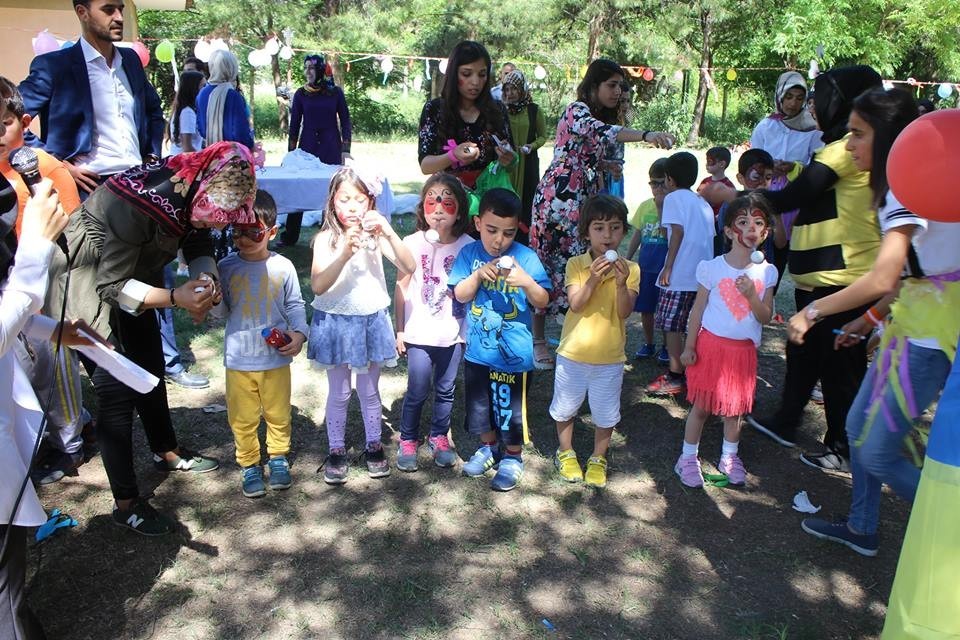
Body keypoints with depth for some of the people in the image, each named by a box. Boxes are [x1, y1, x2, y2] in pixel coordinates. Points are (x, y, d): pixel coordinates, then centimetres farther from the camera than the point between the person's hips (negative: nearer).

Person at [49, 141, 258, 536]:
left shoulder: (194, 192, -18)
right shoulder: (138, 203, -38)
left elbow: (199, 246, -4)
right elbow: (112, 287, -29)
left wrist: (205, 279, -24)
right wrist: (175, 298, -39)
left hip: (132, 273, 7)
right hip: (88, 279, -7)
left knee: (150, 370, 18)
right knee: (116, 388, -8)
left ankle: (166, 452, 39)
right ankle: (126, 504, 4)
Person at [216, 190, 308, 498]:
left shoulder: (283, 267, -7)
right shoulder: (226, 267, -5)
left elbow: (295, 305, 1)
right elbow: (221, 310, 1)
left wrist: (299, 333, -14)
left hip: (276, 357, 0)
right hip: (238, 359, 1)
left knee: (278, 414, 15)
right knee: (242, 418, 11)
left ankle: (278, 458, 36)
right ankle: (249, 464, 30)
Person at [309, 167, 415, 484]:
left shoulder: (375, 236, -4)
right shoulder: (325, 239, -10)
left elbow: (408, 267, -18)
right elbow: (317, 286, -23)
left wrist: (388, 232, -30)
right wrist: (345, 254, -37)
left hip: (371, 321, 1)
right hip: (335, 323, -1)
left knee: (369, 390, 15)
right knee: (338, 393, 11)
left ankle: (374, 446, 32)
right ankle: (336, 451, 27)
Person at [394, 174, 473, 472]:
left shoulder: (467, 246, -6)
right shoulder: (413, 243, -6)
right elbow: (402, 286, 1)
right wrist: (400, 329, 3)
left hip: (453, 334, 1)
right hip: (419, 333, -1)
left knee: (446, 390, 15)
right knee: (417, 392, 7)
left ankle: (438, 438, 35)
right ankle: (408, 440, 27)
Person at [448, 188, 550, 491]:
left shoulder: (526, 257, -12)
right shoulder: (470, 253, -4)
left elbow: (543, 301, -9)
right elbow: (460, 295, -4)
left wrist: (527, 282, -29)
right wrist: (478, 275, -22)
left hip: (514, 352, -3)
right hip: (478, 349, 3)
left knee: (511, 409, 9)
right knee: (479, 405, 20)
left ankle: (512, 457, 33)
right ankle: (489, 446, 44)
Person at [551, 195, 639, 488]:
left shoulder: (630, 269, -6)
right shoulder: (576, 264, -8)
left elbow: (625, 312, -14)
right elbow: (575, 304, -19)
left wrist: (621, 283, -30)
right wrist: (593, 279, -33)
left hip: (610, 357, 1)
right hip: (573, 353, 0)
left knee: (605, 413, 14)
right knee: (565, 408, 17)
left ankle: (598, 459, 35)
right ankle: (565, 453, 39)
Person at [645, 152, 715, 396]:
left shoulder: (674, 197, -3)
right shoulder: (703, 202, 19)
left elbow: (677, 232, -12)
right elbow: (708, 235, 17)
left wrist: (668, 267, -12)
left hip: (680, 274, -7)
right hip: (703, 273, 8)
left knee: (672, 325, -1)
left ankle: (675, 377, 2)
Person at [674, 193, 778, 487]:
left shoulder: (767, 272, -2)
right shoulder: (712, 267, -8)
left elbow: (765, 317, -3)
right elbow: (698, 309, -3)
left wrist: (751, 295, -22)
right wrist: (689, 347, -4)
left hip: (744, 350, 3)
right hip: (710, 345, -2)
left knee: (735, 407, 14)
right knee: (701, 405, 4)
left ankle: (729, 457, 33)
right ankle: (688, 458, 20)